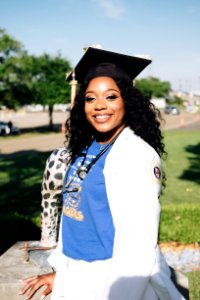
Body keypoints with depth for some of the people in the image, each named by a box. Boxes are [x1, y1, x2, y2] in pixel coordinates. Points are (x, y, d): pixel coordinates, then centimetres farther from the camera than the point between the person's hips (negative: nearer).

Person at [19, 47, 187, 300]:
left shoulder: (138, 155, -18)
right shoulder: (84, 150, 4)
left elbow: (138, 239, -22)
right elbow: (75, 213, 10)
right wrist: (61, 271, 14)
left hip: (117, 279, -7)